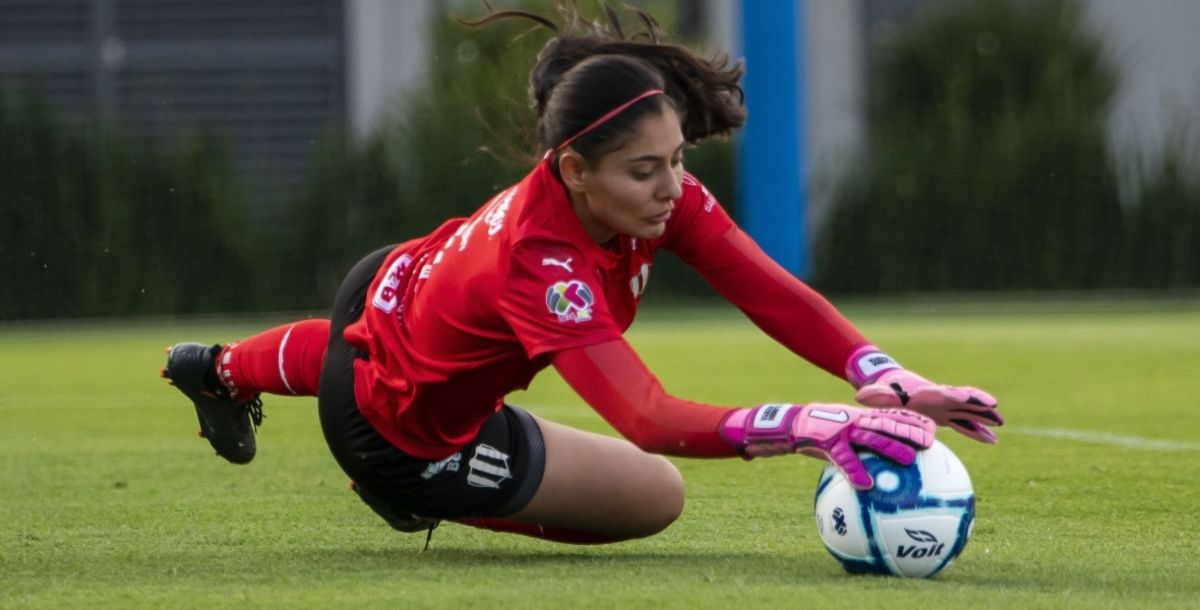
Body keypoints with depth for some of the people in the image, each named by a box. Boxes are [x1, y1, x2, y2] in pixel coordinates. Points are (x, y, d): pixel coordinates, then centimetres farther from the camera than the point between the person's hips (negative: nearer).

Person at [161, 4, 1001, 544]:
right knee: (655, 496, -4)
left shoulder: (659, 193, -26)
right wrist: (812, 427, -66)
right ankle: (418, 492, 12)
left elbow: (773, 294, -32)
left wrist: (888, 380, -47)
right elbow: (649, 419, -55)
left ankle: (219, 369, 71)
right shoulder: (542, 262, -46)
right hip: (404, 429, -8)